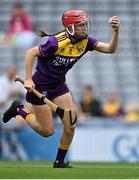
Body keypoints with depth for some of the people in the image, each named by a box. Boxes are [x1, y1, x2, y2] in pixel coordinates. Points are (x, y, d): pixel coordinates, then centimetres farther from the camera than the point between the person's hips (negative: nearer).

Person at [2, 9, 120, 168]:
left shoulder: (85, 41, -9)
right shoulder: (56, 42, -28)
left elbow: (110, 49, -15)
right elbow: (30, 53, -21)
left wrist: (116, 32, -32)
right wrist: (28, 79, -23)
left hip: (59, 85, 6)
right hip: (40, 86, -6)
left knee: (70, 126, -2)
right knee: (47, 131, 2)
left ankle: (60, 162, 17)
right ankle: (19, 109, 25)